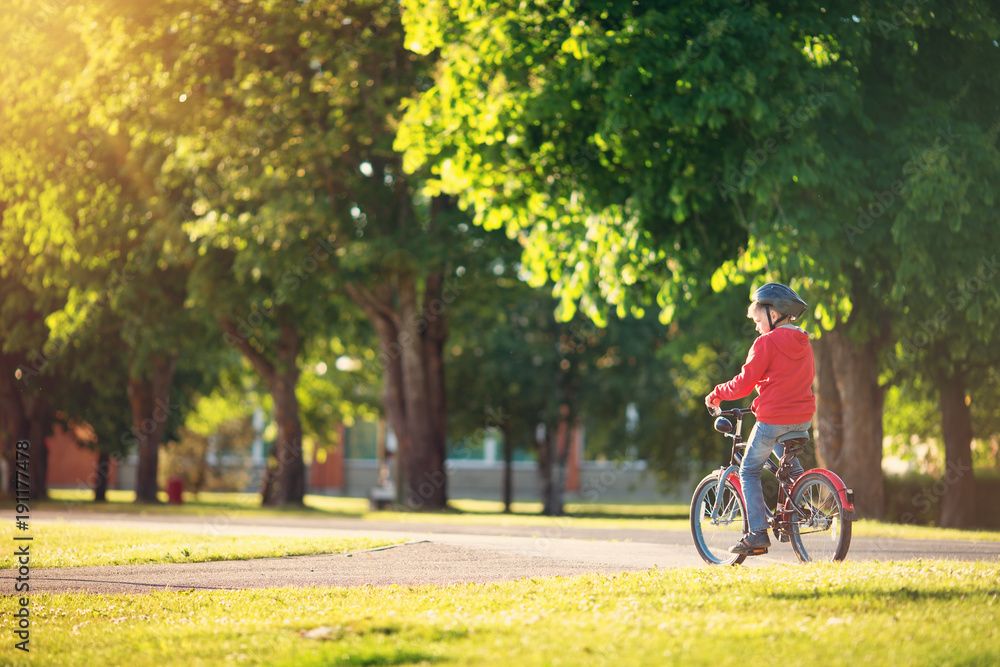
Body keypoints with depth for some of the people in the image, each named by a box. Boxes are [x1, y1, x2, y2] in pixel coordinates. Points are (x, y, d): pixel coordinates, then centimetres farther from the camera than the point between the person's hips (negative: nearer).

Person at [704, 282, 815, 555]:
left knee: (749, 471, 6)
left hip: (773, 418, -7)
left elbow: (745, 382, -12)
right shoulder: (804, 343, 11)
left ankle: (757, 533, -4)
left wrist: (717, 394, 3)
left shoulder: (767, 342, -10)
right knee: (785, 454, 37)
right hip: (803, 417, 7)